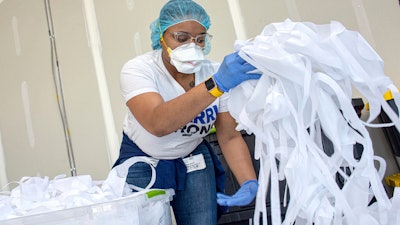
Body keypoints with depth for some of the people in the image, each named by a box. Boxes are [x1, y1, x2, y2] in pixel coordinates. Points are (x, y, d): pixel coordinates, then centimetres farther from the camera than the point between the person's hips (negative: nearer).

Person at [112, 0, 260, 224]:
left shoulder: (216, 72, -14)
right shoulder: (137, 70, -24)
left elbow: (230, 136, -13)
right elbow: (158, 124, -43)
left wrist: (250, 182, -31)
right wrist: (216, 84, -54)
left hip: (194, 161, 2)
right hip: (143, 163, -2)